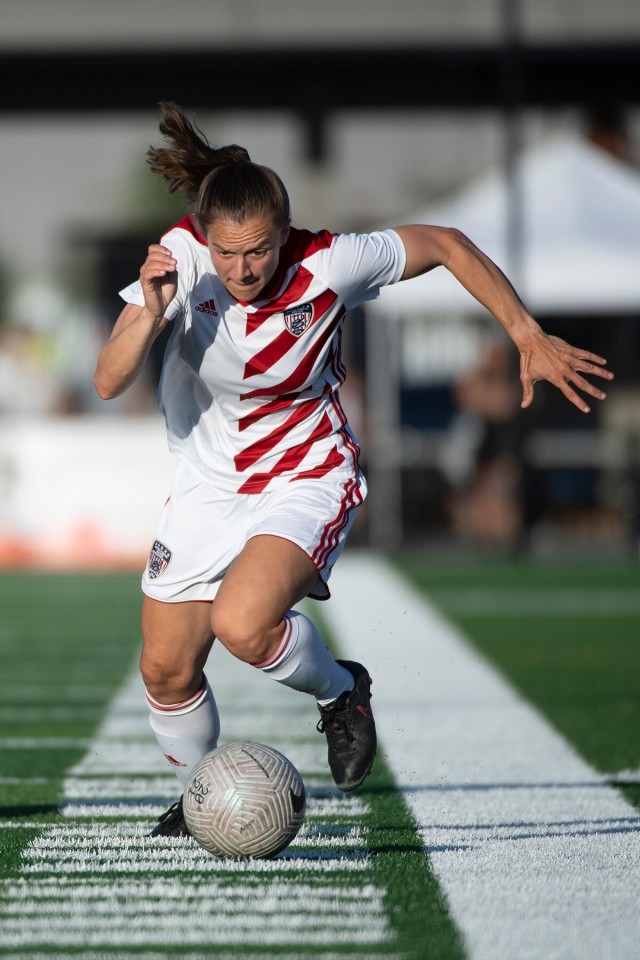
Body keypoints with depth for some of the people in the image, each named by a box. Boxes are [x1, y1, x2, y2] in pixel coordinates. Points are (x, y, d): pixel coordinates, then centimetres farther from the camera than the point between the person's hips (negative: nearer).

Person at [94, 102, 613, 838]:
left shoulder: (328, 265, -24)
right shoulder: (181, 259, -19)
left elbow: (445, 245, -7)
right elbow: (108, 382, -22)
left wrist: (528, 336, -8)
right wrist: (150, 313, -39)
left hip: (306, 481, -4)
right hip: (207, 489, 4)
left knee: (242, 624, -30)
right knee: (165, 670, 6)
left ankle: (339, 690, 3)